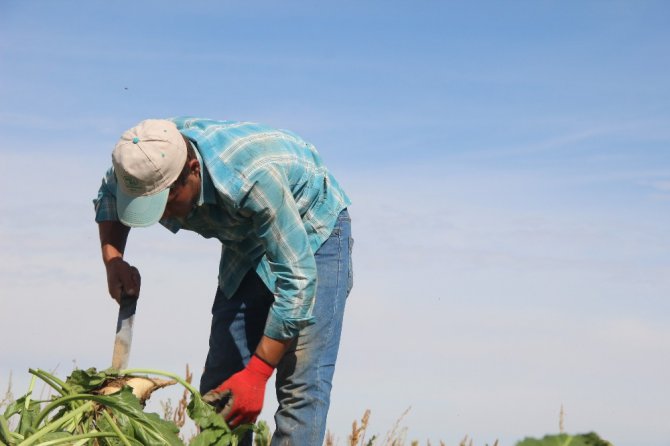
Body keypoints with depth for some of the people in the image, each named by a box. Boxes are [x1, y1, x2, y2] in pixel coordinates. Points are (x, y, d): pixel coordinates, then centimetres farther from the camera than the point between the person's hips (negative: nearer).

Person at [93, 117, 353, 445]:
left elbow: (297, 277, -36)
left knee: (301, 386, -19)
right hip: (245, 243, 6)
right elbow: (107, 196, 4)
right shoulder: (150, 163, -22)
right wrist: (113, 259, -14)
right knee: (220, 386, 0)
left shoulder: (253, 178, -41)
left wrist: (257, 373, -34)